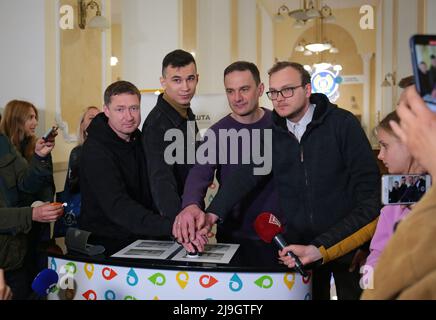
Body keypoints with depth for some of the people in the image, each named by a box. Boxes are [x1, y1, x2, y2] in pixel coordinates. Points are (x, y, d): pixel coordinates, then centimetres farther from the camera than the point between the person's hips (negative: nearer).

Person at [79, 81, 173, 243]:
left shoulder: (138, 138, 7)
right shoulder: (95, 150, -18)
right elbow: (118, 206, -30)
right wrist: (170, 226, -42)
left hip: (140, 237, 7)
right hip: (104, 242, -6)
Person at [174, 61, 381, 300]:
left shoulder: (343, 123, -10)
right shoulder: (271, 134, 1)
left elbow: (368, 181, -12)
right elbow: (245, 177, -11)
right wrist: (212, 214, -28)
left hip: (348, 242, -2)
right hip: (300, 244, 3)